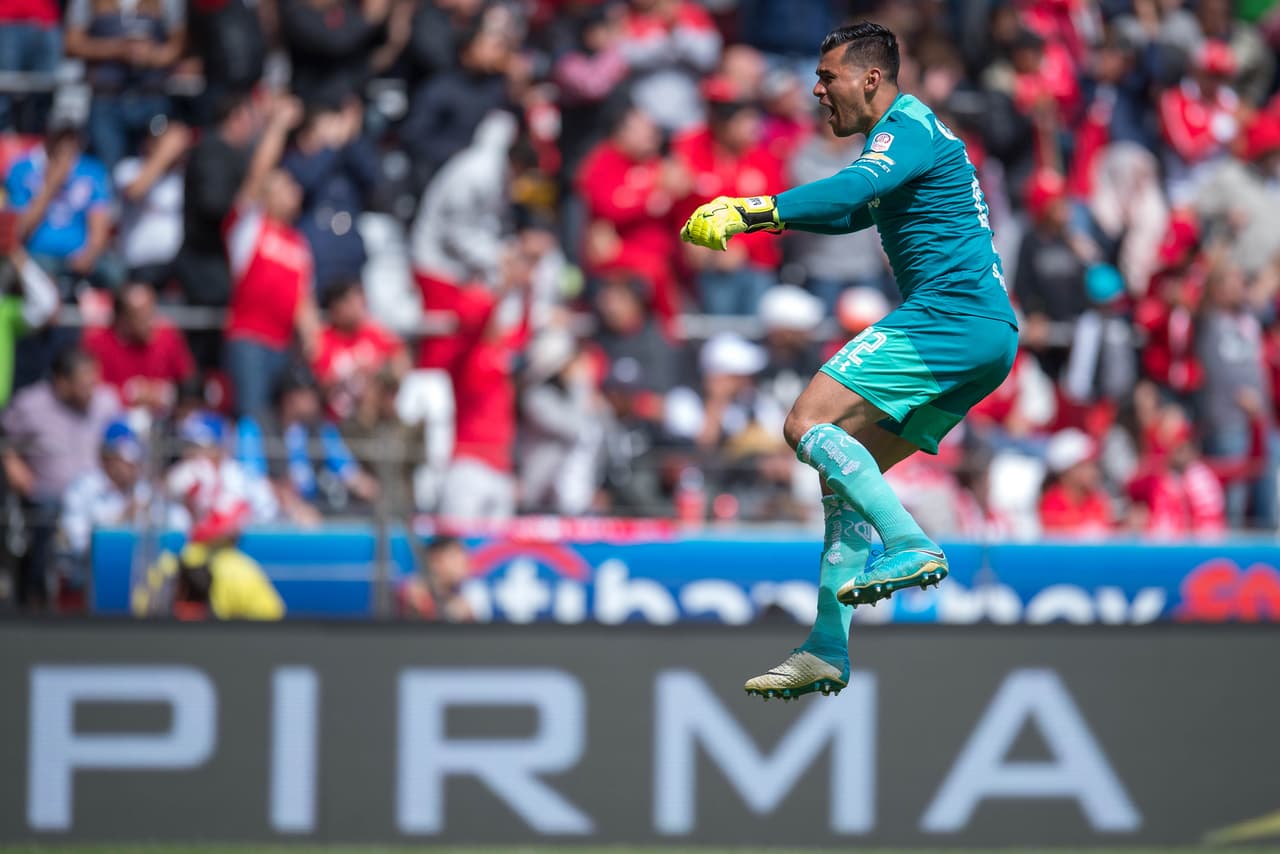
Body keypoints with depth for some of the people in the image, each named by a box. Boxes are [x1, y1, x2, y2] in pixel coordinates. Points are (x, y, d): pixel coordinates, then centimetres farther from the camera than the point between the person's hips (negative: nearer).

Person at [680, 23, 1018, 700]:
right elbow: (857, 211, 43)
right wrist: (765, 215, 32)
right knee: (845, 470, 9)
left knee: (808, 424, -17)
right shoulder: (911, 133, 25)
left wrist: (746, 210, -32)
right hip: (986, 338, 10)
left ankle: (911, 545, -28)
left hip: (949, 311, -10)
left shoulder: (907, 128, -7)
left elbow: (852, 191, -27)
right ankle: (826, 650, 5)